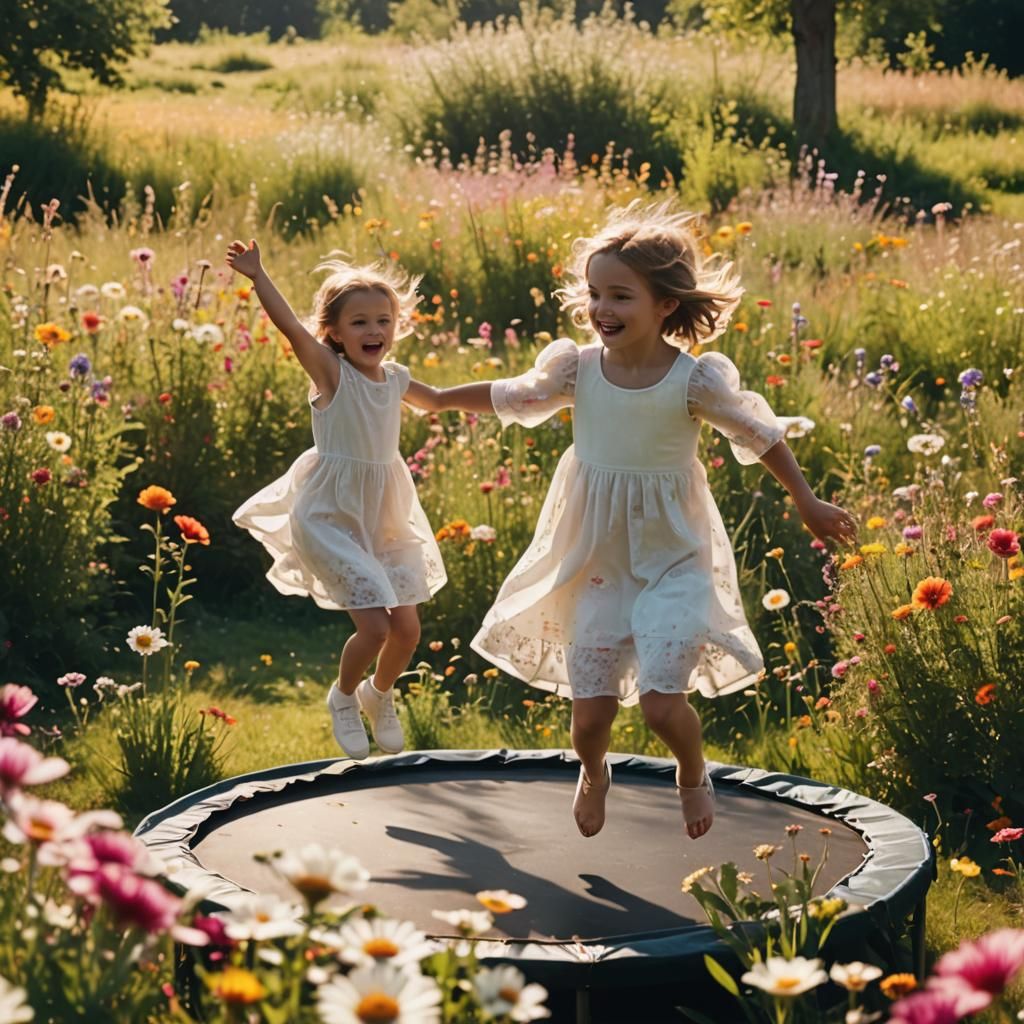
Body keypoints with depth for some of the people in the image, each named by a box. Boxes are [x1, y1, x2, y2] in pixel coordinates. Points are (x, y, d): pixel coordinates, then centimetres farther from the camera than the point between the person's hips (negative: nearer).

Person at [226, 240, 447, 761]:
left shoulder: (396, 378, 2)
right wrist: (257, 276, -40)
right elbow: (290, 326, -31)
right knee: (375, 625, -14)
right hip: (332, 517, -6)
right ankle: (343, 696, 18)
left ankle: (379, 693, 39)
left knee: (407, 628, 6)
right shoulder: (330, 371, -15)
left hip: (387, 517, 6)